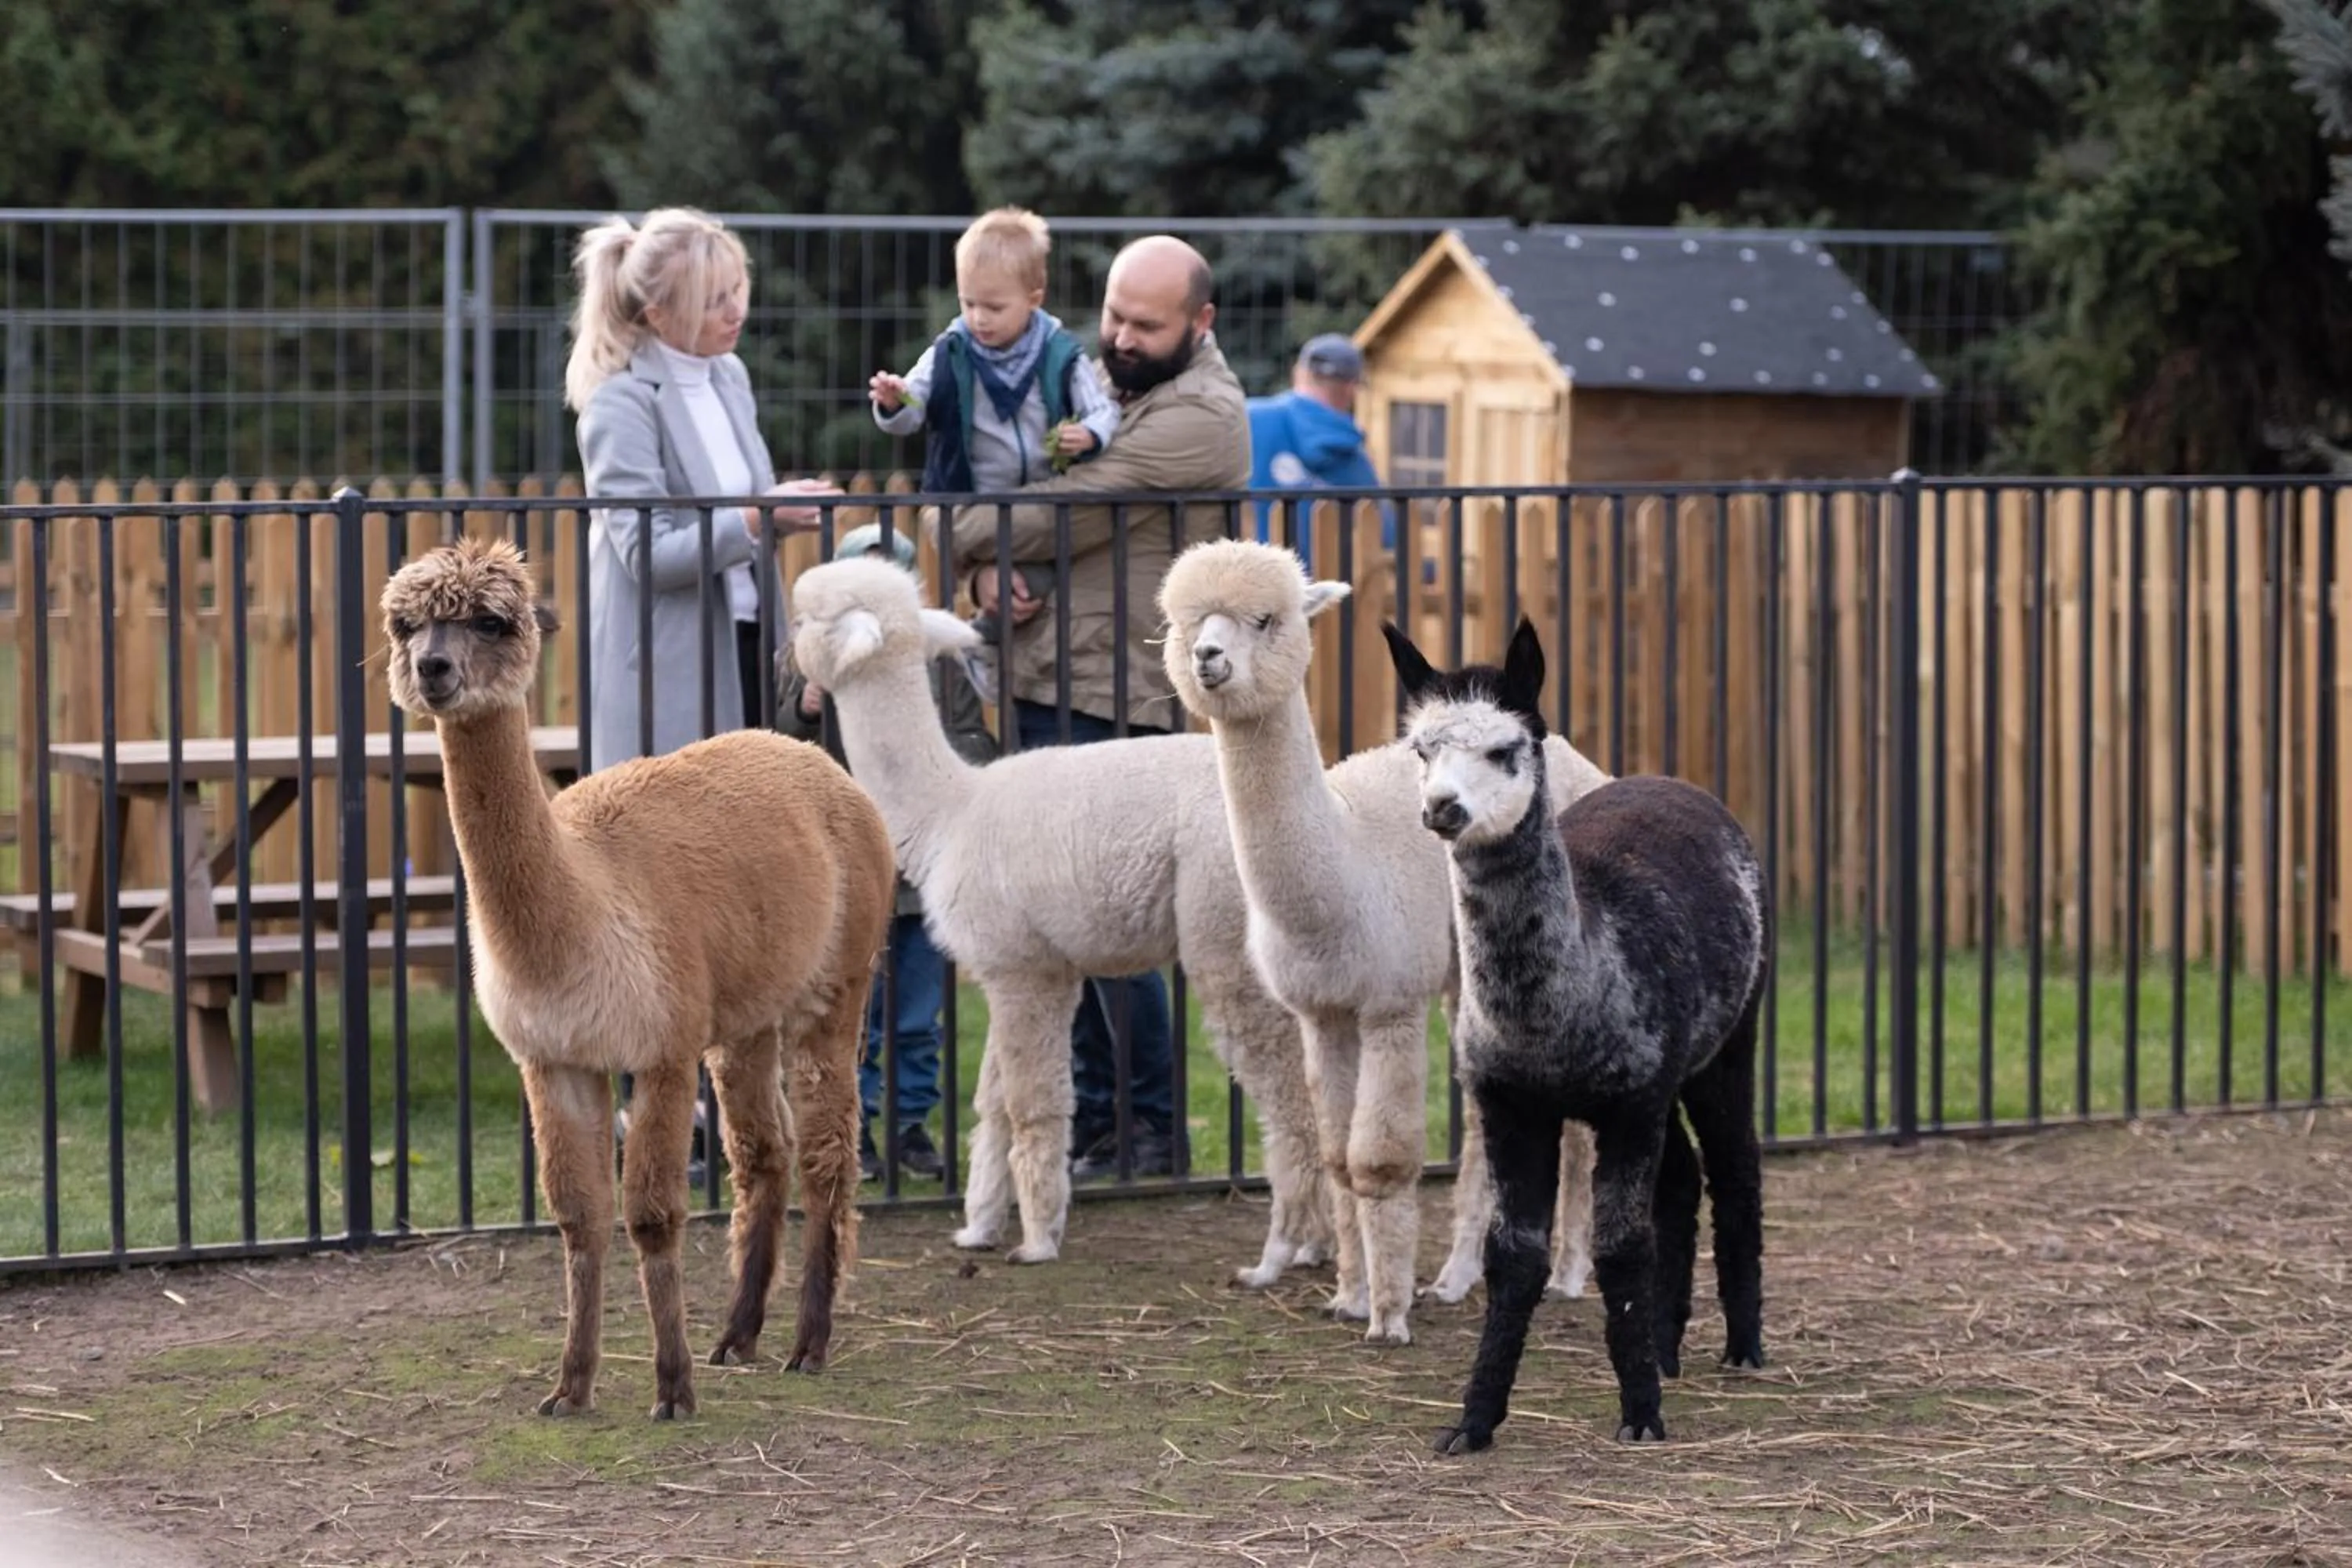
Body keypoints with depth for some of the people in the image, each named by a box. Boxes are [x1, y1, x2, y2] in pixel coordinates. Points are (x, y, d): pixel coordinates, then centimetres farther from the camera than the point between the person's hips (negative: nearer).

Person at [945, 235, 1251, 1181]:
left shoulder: (1198, 416, -12)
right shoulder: (1097, 380, 16)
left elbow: (1064, 513, -17)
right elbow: (1008, 487, 16)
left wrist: (958, 538, -5)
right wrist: (984, 572, -5)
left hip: (1116, 696, -8)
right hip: (1040, 681, 8)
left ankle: (1151, 1129, 4)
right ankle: (1092, 1118, 17)